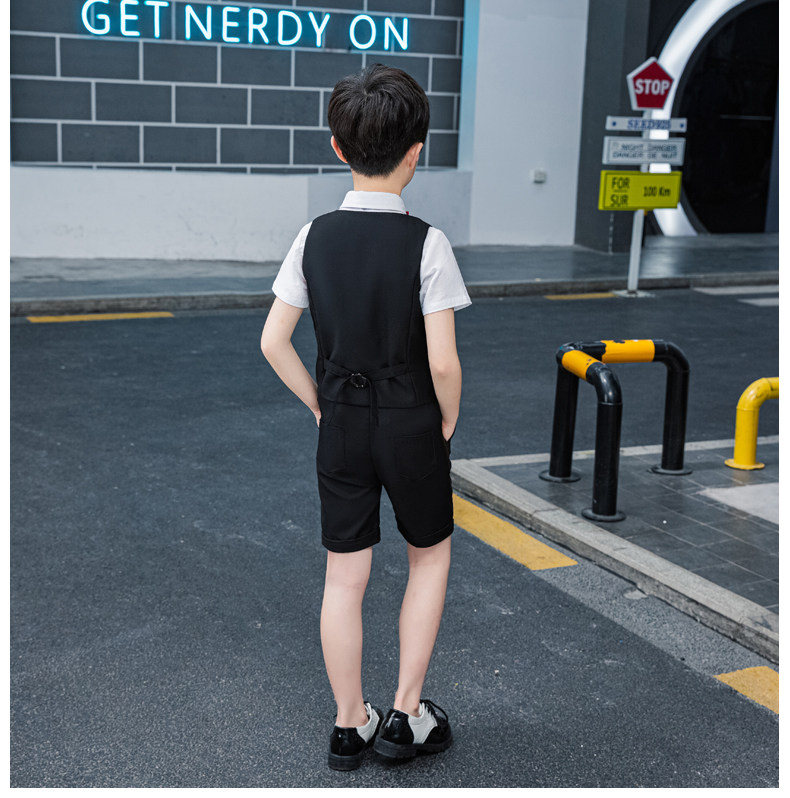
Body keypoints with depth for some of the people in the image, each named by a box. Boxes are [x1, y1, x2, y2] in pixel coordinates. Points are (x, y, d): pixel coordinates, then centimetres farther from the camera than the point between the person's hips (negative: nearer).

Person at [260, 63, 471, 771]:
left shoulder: (315, 236, -4)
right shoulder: (425, 242, -16)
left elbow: (274, 343, -3)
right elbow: (443, 361, -19)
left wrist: (321, 405, 9)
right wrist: (447, 421, -1)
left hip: (341, 427, 3)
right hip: (410, 424, -3)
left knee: (344, 578, 12)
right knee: (430, 557, 19)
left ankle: (350, 725, 24)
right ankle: (406, 716, 21)